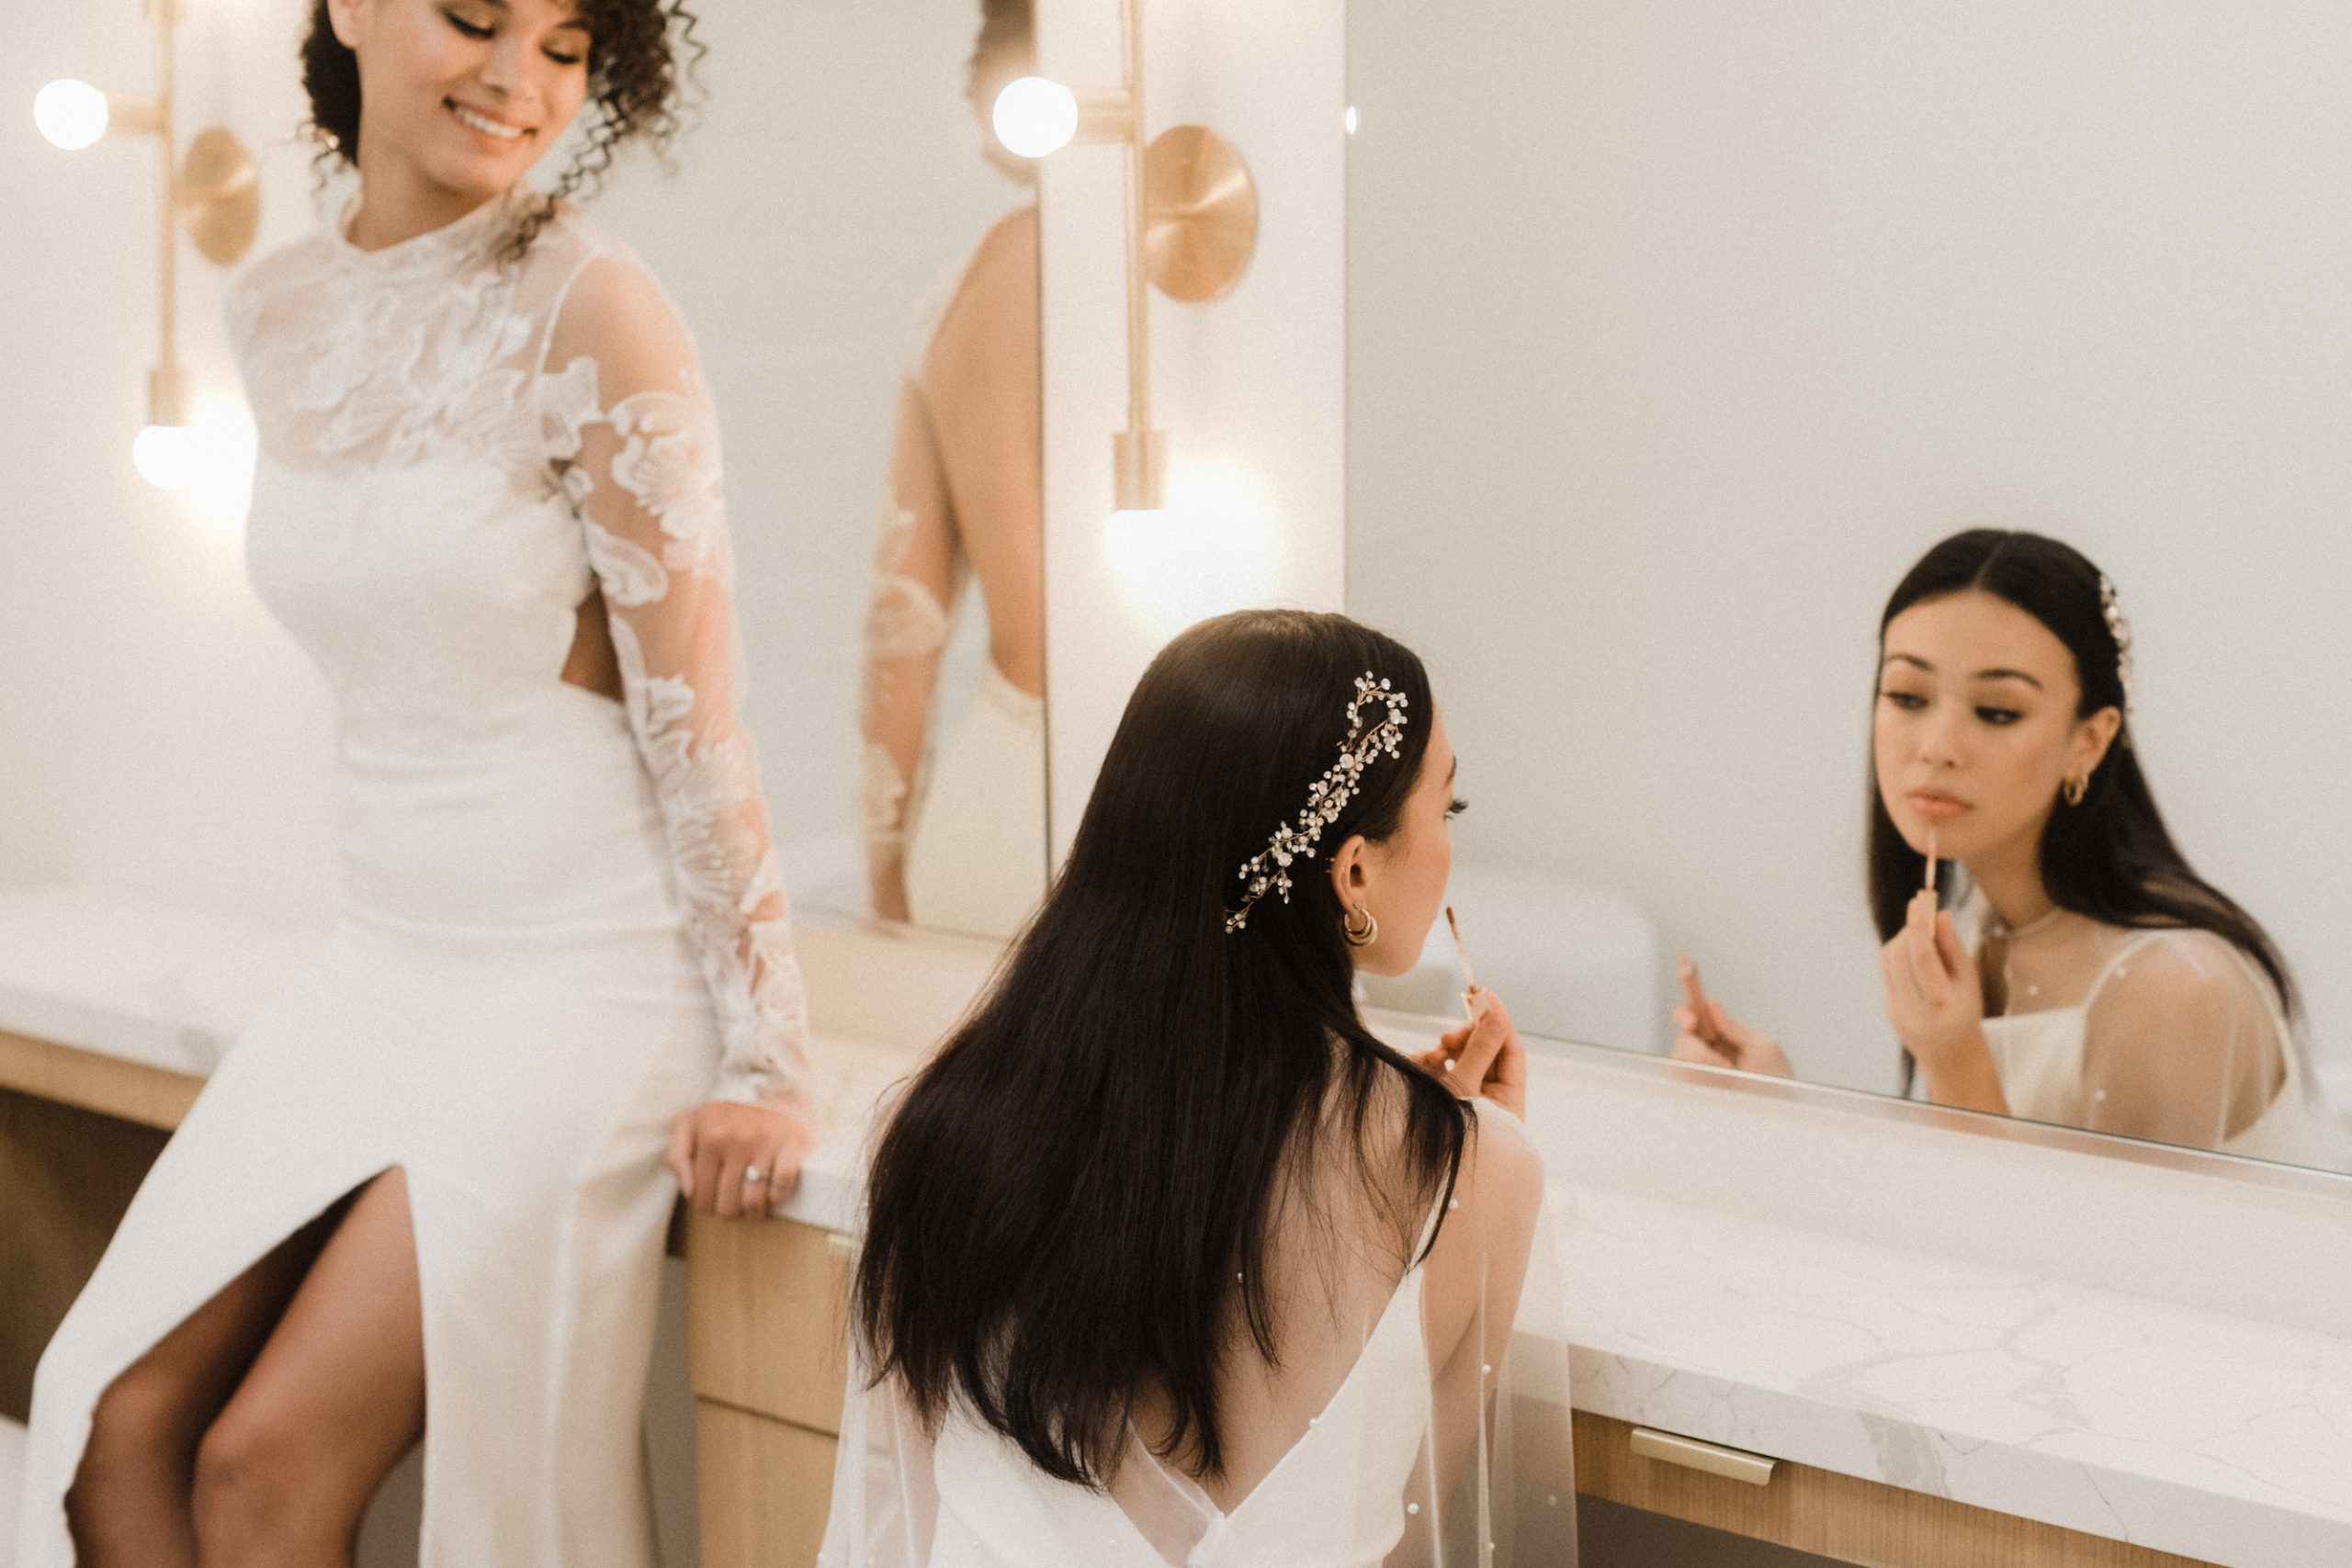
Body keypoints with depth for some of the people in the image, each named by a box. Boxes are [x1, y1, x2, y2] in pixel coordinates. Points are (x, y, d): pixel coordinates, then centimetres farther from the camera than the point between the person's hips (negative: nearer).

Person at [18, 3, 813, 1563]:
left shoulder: (590, 309, -14)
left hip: (587, 980, -6)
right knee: (115, 1421, -4)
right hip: (385, 966, 7)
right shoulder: (280, 316, 6)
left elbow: (691, 712, -15)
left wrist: (762, 1062, -17)